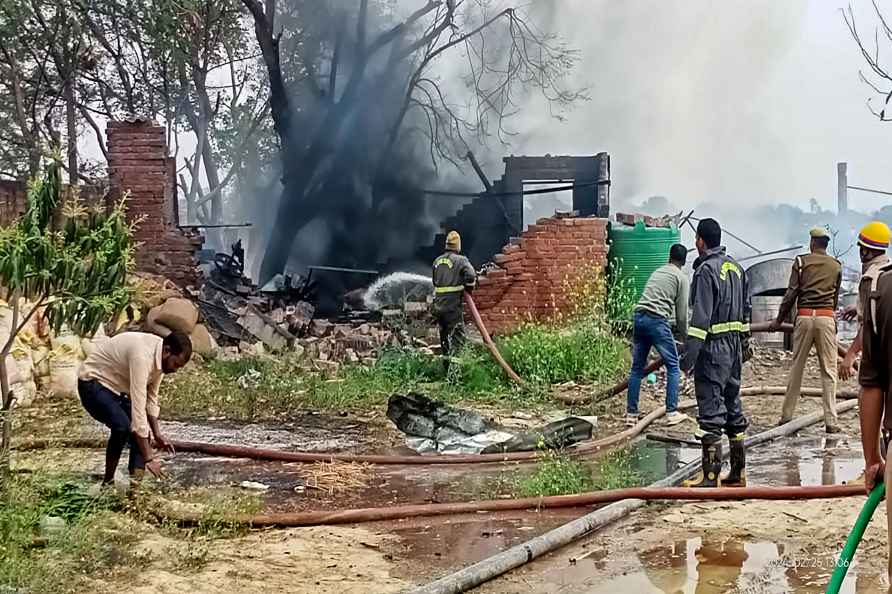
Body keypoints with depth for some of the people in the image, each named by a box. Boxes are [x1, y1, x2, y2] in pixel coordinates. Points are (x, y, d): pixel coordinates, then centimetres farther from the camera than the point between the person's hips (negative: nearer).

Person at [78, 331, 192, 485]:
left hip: (117, 386, 9)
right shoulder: (142, 356, -35)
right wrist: (149, 458, -36)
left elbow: (151, 398, 6)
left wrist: (157, 435, -3)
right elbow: (138, 409, -37)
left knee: (142, 429, -3)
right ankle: (108, 482, -12)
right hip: (93, 383, -9)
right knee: (122, 426, -28)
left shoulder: (159, 356, -7)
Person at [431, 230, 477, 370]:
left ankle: (446, 361, 24)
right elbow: (471, 276, -19)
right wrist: (469, 288, 0)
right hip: (454, 306, -6)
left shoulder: (437, 261, 12)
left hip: (438, 305, 6)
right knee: (457, 336, -5)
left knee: (444, 336, 18)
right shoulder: (461, 260, -7)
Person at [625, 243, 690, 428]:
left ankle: (631, 414, 12)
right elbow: (681, 312, 2)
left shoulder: (657, 272, 25)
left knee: (637, 367, 11)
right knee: (673, 367, 6)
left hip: (639, 318, 6)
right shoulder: (681, 278, 6)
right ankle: (672, 413, 3)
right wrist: (685, 335, 16)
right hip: (657, 321, -6)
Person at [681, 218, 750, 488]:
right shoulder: (736, 268, 13)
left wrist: (689, 355, -19)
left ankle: (711, 476, -5)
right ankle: (738, 472, 20)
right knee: (733, 407, 14)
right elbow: (745, 310, 18)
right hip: (734, 345, 9)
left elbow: (700, 317, -19)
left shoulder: (706, 270, -13)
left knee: (711, 411, -6)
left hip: (713, 347, -9)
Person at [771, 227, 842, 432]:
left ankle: (786, 416, 11)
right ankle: (831, 421, -3)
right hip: (827, 316, 0)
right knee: (829, 370, 1)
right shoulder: (836, 266, 11)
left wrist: (779, 320, 8)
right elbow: (835, 297, 18)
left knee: (797, 367, 7)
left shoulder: (801, 261, 4)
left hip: (804, 316, 0)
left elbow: (791, 293, 0)